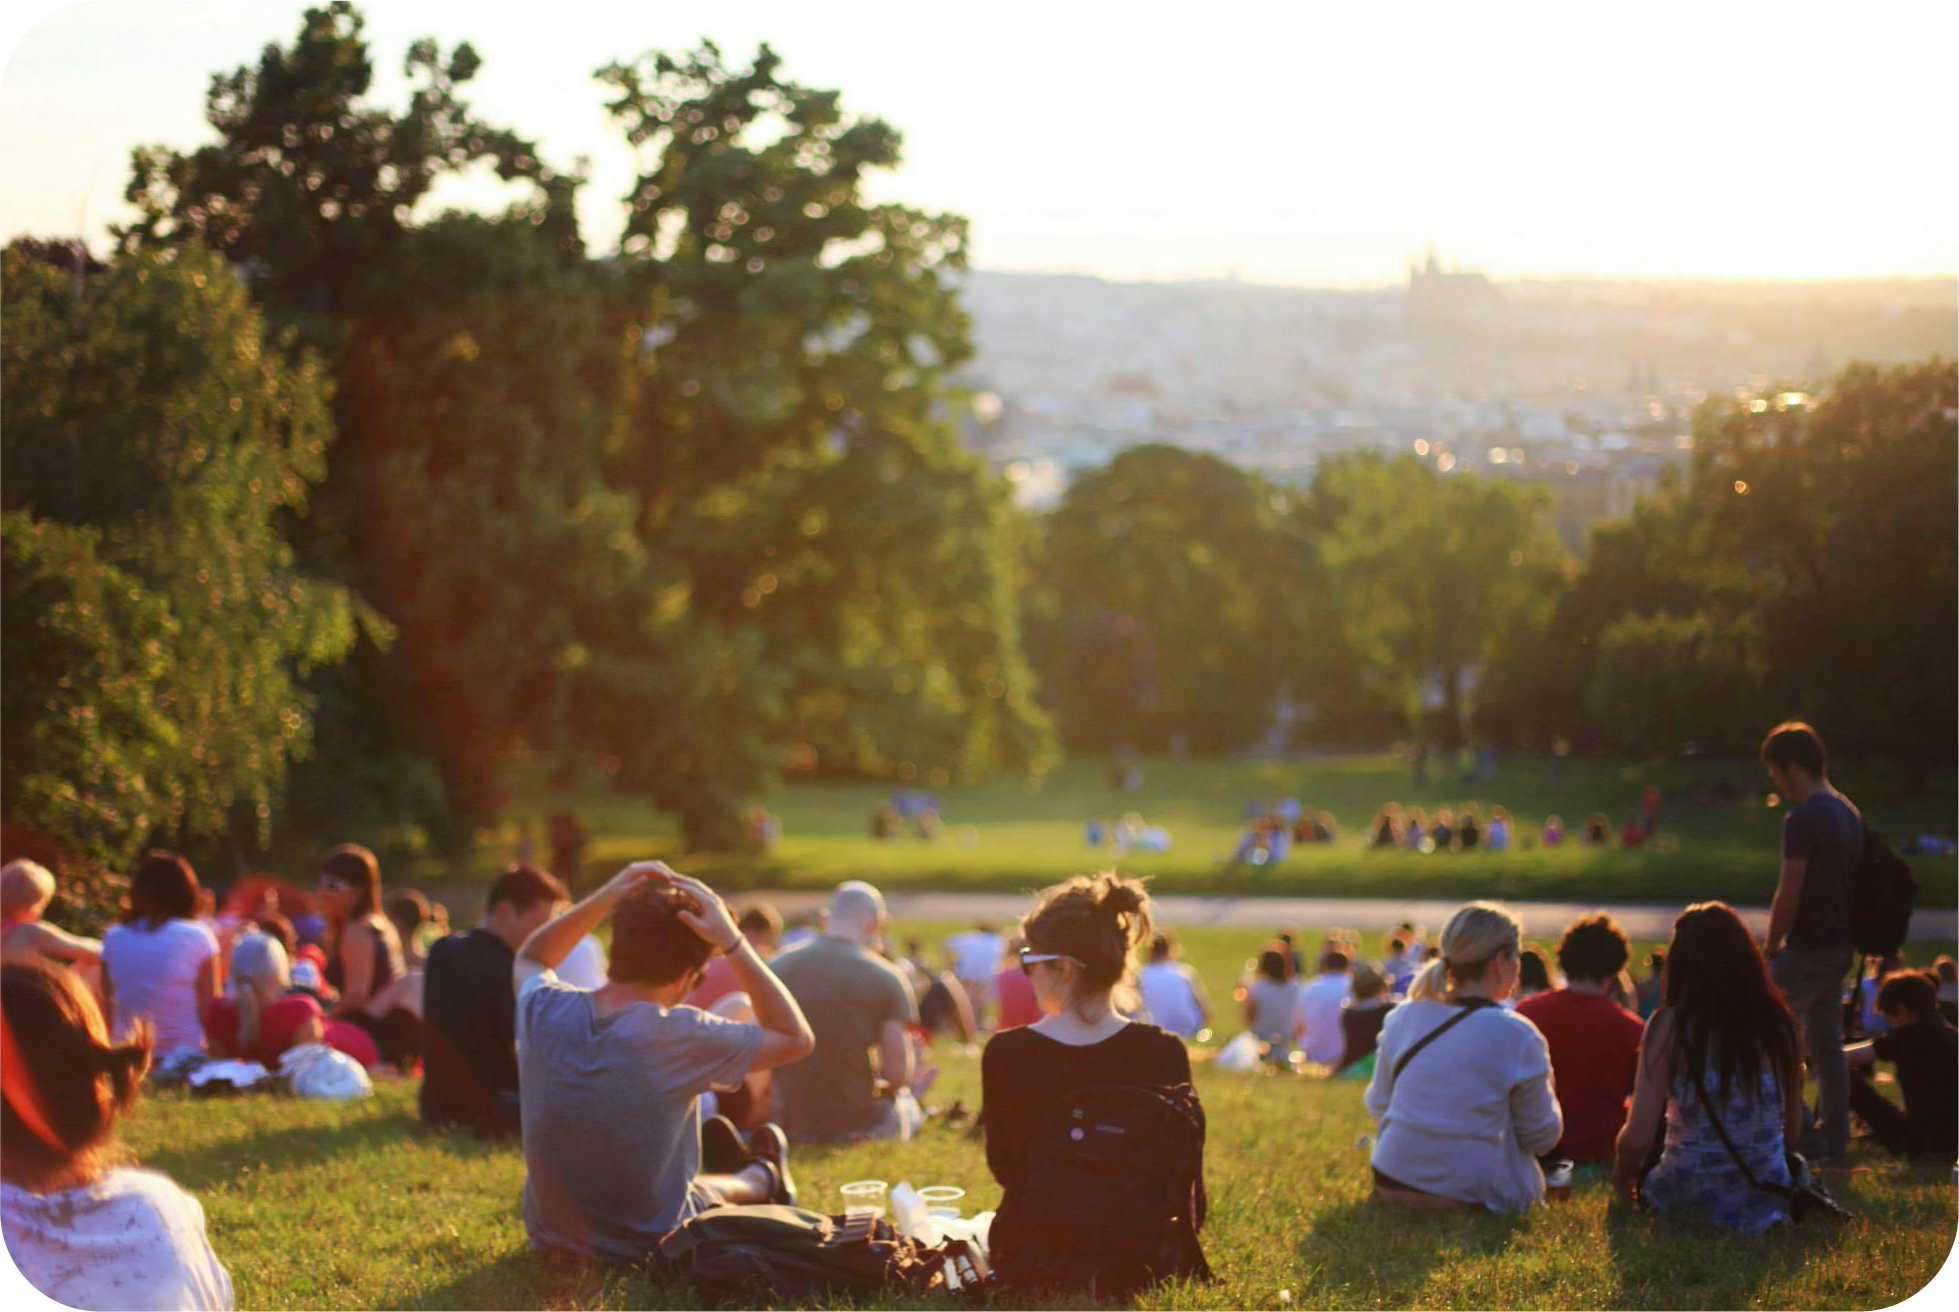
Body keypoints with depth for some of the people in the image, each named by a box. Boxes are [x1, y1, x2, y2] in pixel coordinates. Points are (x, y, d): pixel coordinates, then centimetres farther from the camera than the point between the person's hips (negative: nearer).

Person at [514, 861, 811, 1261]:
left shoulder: (543, 1010, -15)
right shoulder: (679, 1036, -27)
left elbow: (528, 960, 12)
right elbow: (796, 1038, -12)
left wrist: (601, 901, -2)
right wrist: (733, 943, -16)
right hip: (648, 1249, -4)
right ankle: (761, 1179, 59)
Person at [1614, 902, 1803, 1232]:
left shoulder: (1669, 1025, -12)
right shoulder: (1778, 1021, -3)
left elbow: (1638, 1137, -14)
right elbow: (1793, 1128, 6)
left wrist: (1622, 1173, 8)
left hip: (1688, 1196, -4)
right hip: (1766, 1202, 4)